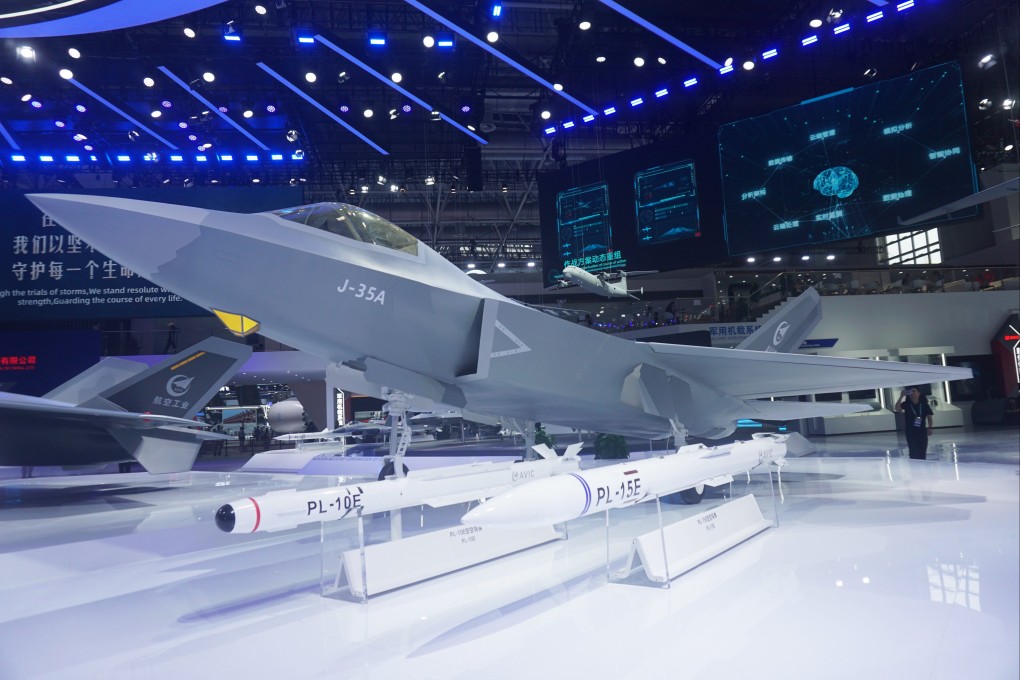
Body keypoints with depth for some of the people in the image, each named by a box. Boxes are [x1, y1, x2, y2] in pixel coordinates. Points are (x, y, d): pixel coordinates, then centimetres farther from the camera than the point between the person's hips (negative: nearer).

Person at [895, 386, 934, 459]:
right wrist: (901, 396, -28)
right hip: (910, 432, -2)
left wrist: (929, 427, -9)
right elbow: (897, 408, -21)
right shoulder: (906, 404, -2)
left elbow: (929, 416, 3)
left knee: (922, 453, 7)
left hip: (922, 431, 2)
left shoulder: (924, 405, 3)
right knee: (913, 452, -3)